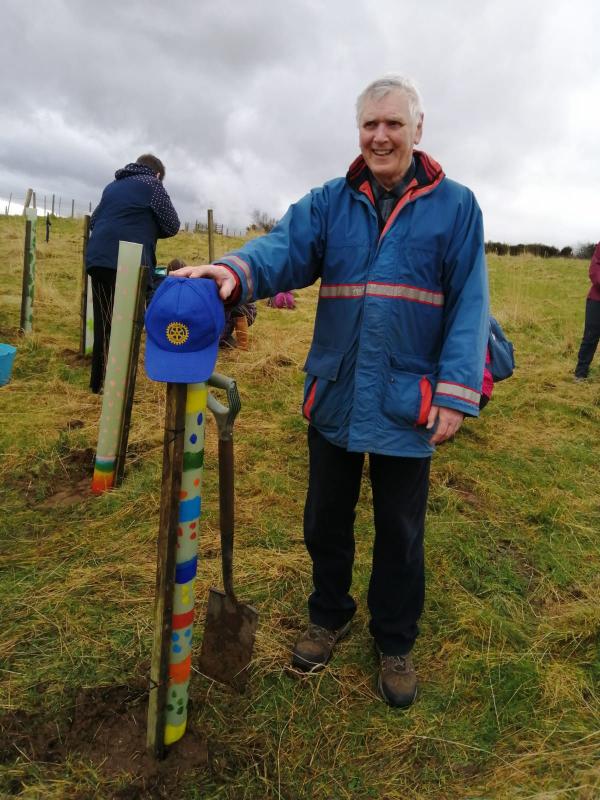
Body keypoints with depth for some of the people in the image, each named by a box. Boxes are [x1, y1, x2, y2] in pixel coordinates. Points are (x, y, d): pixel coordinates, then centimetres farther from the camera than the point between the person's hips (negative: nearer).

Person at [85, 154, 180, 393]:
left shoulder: (113, 186, 25)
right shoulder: (151, 184, 7)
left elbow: (94, 221, 32)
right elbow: (172, 226, 8)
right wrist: (148, 229, 25)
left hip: (97, 260, 7)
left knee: (103, 326, 14)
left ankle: (97, 383, 21)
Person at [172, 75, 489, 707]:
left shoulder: (454, 205, 0)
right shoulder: (329, 202, 5)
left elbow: (469, 304, -5)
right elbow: (284, 249, -13)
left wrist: (456, 392, -15)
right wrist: (234, 270, -36)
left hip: (407, 403, -2)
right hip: (334, 395, 3)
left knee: (399, 533, 12)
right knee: (325, 520, 17)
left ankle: (395, 641, 36)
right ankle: (328, 615, 43)